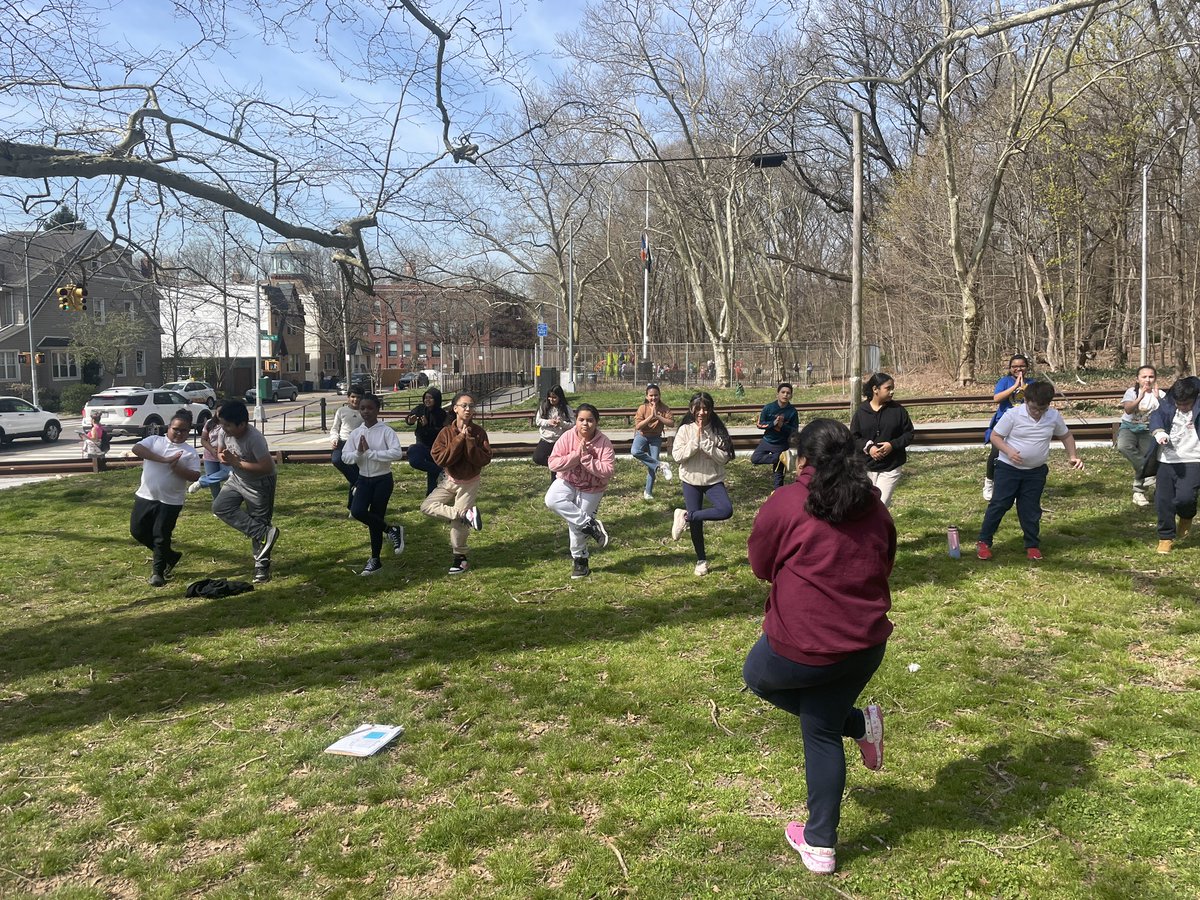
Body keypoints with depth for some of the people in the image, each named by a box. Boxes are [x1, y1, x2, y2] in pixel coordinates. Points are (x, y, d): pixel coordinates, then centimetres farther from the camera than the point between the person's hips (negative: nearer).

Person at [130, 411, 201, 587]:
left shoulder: (190, 452, 0)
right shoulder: (155, 440, 4)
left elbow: (195, 476, -7)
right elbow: (136, 449, -14)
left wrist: (176, 468, -24)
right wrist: (163, 459, -21)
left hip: (170, 501, -3)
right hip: (145, 496, 3)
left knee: (161, 536, 0)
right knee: (137, 531, 8)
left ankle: (158, 571, 17)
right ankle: (170, 556, 26)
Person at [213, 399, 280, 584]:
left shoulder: (255, 439, -32)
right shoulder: (226, 433, -11)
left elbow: (267, 467, -34)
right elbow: (220, 451, 9)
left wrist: (237, 462, -31)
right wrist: (223, 457, -17)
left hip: (259, 484, -7)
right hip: (236, 479, 7)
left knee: (260, 521, -1)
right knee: (220, 507, -13)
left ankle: (262, 566, 14)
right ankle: (265, 534, -13)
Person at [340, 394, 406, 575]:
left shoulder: (386, 431, -11)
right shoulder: (355, 433, 3)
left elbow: (397, 453, -24)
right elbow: (345, 457, 2)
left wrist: (370, 452, -24)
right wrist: (358, 453, -19)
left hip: (383, 480, -4)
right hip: (364, 479, 4)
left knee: (376, 517, -2)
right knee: (357, 511, -15)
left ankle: (375, 559, 20)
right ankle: (391, 530, 7)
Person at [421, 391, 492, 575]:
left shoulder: (479, 433, -10)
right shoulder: (446, 432, -8)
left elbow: (484, 460, -18)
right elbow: (439, 458, -19)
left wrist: (469, 440, -24)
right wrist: (459, 439, -22)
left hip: (469, 484, -3)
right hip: (450, 481, 3)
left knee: (459, 522, -1)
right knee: (427, 506, -14)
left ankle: (460, 557, 18)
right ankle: (466, 513, -15)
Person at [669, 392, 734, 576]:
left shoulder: (718, 430, -5)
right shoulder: (685, 430, -5)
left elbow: (724, 457, -11)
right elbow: (677, 456, -13)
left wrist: (706, 443, -19)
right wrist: (696, 440, -19)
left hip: (714, 480, 1)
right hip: (691, 480, 0)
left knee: (726, 510, -24)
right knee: (696, 523, 4)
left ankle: (685, 516, -8)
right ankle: (701, 560, 24)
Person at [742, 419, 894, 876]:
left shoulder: (785, 503, -8)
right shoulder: (875, 507, 6)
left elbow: (760, 567, 4)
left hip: (801, 647, -5)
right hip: (866, 647, 5)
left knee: (757, 675, 25)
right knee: (822, 734, 19)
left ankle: (857, 724, 16)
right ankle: (821, 844, 23)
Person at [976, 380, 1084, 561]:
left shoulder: (1054, 416, -4)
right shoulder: (1013, 414, -16)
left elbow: (1066, 435, 13)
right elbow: (995, 436, -10)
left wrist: (1072, 455, 0)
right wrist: (1008, 451, -26)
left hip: (1036, 472, 3)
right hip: (1008, 468, -3)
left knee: (1031, 509, 8)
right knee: (999, 504, -1)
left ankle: (1032, 545, 22)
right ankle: (984, 542, 8)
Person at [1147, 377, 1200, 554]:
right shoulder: (1167, 404, 1)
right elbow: (1156, 415, -10)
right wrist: (1158, 431, -31)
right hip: (1167, 460, 3)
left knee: (1184, 497, -18)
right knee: (1163, 500, 4)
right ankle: (1166, 538, 21)